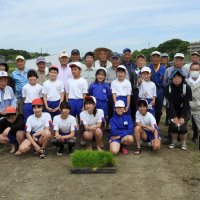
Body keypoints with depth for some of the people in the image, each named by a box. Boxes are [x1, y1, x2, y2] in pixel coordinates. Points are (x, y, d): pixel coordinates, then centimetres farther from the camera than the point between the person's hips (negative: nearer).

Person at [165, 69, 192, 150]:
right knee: (173, 126, -8)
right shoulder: (168, 88, -14)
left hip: (184, 111, -1)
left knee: (182, 127, -9)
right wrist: (174, 116, -19)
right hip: (173, 111, 1)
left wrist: (182, 117, -21)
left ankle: (183, 143, 15)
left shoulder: (187, 88, -19)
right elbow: (170, 103, -15)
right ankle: (174, 142, 15)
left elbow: (185, 104, -19)